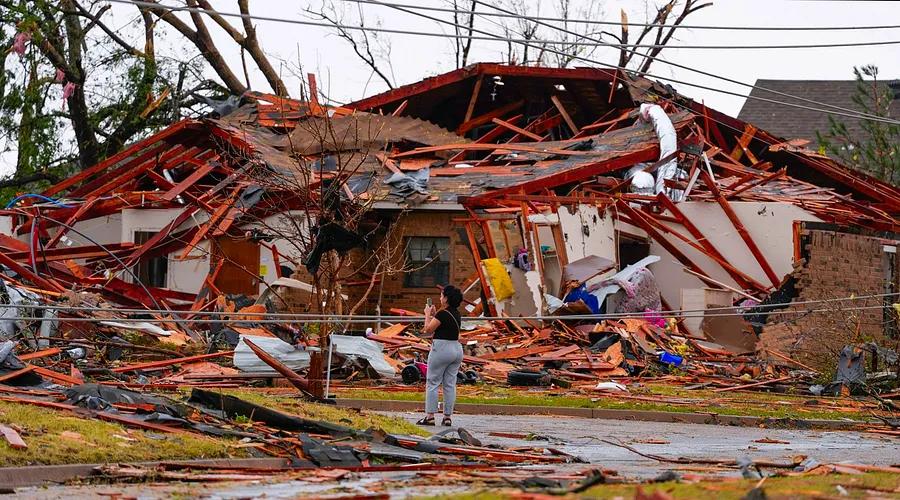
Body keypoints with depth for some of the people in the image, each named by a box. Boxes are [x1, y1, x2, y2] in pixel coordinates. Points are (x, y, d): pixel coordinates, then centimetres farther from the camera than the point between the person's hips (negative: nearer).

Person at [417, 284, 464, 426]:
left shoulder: (443, 314, -16)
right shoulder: (456, 313, 9)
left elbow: (428, 329, -11)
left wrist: (428, 315, 2)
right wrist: (434, 314, 17)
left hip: (441, 348, -8)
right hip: (457, 349, 8)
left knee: (432, 383, -1)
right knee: (450, 385, 8)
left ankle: (430, 417, -4)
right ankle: (447, 417, 7)